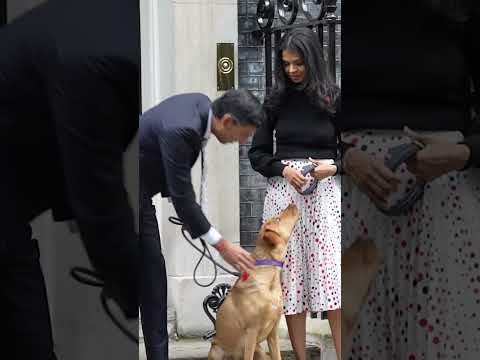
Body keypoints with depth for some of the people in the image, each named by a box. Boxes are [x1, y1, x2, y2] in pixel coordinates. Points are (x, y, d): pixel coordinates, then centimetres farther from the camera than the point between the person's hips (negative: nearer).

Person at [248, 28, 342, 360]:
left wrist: (334, 166, -13)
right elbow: (257, 153, 9)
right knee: (290, 277, 2)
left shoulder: (332, 99, 1)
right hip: (284, 192, 2)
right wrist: (283, 169, -9)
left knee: (333, 277, -9)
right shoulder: (276, 101, 6)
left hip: (325, 193, -2)